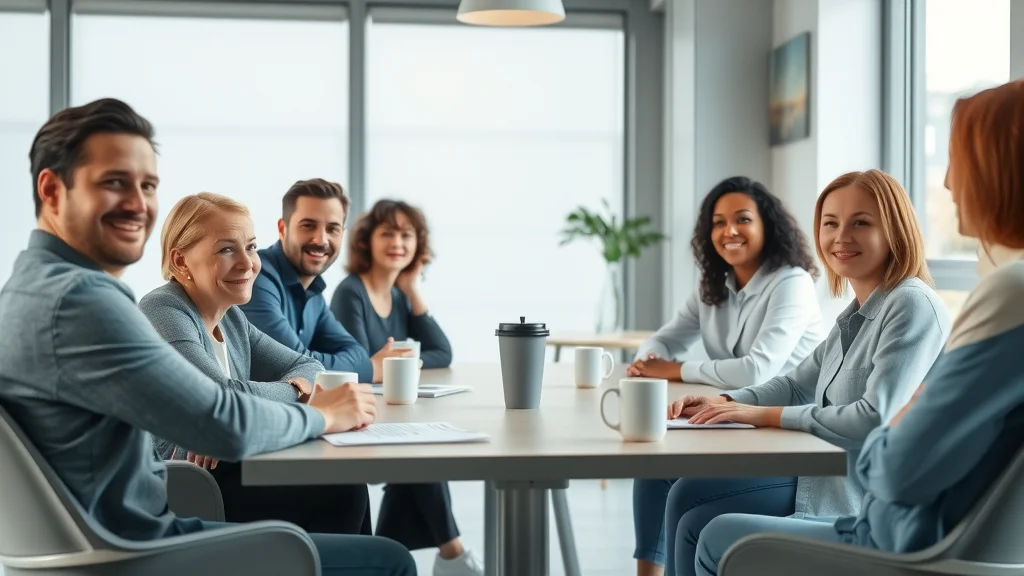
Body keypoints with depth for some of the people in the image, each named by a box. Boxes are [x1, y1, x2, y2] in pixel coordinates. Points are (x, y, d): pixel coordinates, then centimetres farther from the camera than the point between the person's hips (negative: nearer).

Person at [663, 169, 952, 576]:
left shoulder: (912, 306, -19)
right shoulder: (857, 313, 10)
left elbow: (877, 419, -27)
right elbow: (800, 384, 19)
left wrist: (766, 415, -20)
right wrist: (725, 404, 2)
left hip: (869, 504, -9)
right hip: (825, 475, 9)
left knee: (701, 529, -6)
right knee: (688, 496, 10)